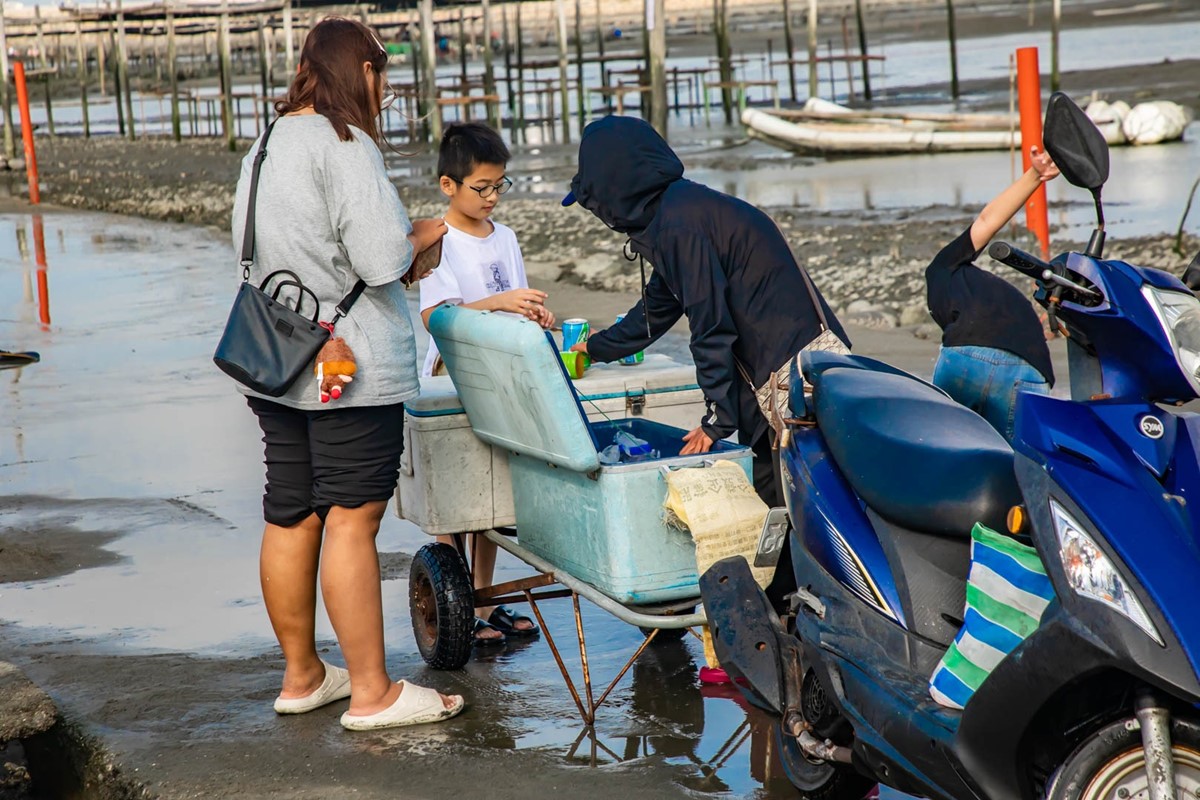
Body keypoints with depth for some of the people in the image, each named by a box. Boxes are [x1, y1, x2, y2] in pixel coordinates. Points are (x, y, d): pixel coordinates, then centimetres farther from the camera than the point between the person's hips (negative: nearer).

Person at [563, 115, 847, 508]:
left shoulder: (678, 222, -14)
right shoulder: (678, 207, 18)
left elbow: (711, 326, -16)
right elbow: (658, 304, 34)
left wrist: (718, 418, -11)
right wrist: (600, 347, 48)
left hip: (795, 368, -10)